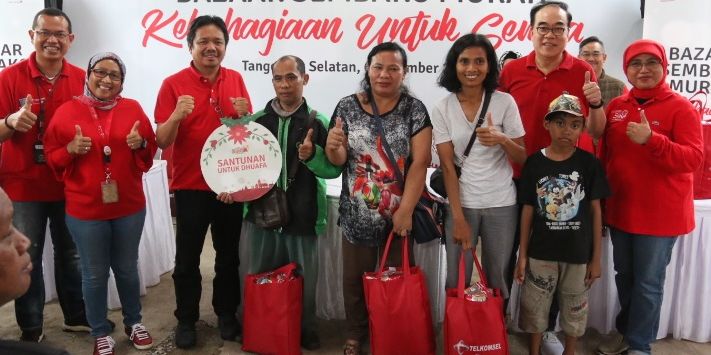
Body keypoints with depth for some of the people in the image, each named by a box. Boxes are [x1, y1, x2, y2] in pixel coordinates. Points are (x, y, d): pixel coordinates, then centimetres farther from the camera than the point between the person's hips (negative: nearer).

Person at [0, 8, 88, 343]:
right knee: (28, 257, 7)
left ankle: (76, 316, 30)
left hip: (70, 184, 2)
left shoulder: (82, 79, 1)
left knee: (71, 253, 14)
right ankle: (31, 328, 22)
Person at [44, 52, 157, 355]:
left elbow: (151, 152, 7)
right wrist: (71, 149, -18)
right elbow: (52, 157, 2)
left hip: (129, 207, 2)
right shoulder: (68, 111, -3)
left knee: (127, 268, 16)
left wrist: (140, 144, -14)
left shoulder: (133, 109, 2)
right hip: (85, 210, -1)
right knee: (94, 273, 10)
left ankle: (133, 322, 35)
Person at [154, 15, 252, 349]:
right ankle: (186, 320, 23)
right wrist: (177, 115, -28)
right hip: (190, 186, -3)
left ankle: (226, 313, 30)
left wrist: (244, 115, -10)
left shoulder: (235, 80, 4)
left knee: (229, 255, 13)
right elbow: (162, 141, -9)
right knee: (187, 259, 6)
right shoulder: (174, 84, -6)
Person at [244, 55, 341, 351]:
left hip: (302, 218, -2)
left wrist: (312, 156, -24)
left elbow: (334, 169, -6)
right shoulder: (257, 120, 3)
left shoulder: (318, 122, -5)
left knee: (304, 282, 11)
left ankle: (306, 330, 32)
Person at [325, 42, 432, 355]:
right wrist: (332, 147, -23)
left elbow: (419, 162, -9)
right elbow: (338, 160, 1)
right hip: (357, 215, 1)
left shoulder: (415, 109, -4)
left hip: (400, 213, -1)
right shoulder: (347, 106, 0)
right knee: (354, 277, 11)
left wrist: (405, 210, -15)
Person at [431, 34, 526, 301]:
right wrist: (458, 217, -11)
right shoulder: (443, 108, -3)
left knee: (497, 280, 10)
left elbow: (522, 158, 1)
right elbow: (447, 166, -6)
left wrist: (502, 140, -21)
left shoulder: (505, 102, -3)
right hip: (461, 203, 0)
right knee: (456, 281, 5)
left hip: (501, 205, 1)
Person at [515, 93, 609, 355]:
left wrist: (596, 257, -1)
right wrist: (522, 254, -1)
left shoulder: (589, 164, -5)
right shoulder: (534, 163, -5)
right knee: (535, 307, 12)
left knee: (574, 309, 17)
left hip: (578, 253, 0)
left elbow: (595, 211, -1)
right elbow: (528, 210, -1)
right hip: (540, 252, 0)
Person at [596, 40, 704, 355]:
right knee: (624, 276, 17)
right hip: (620, 208, 5)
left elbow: (693, 158, -18)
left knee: (648, 281, 4)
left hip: (660, 212, -5)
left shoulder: (680, 107, -8)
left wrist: (651, 140, -31)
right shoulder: (616, 106, 6)